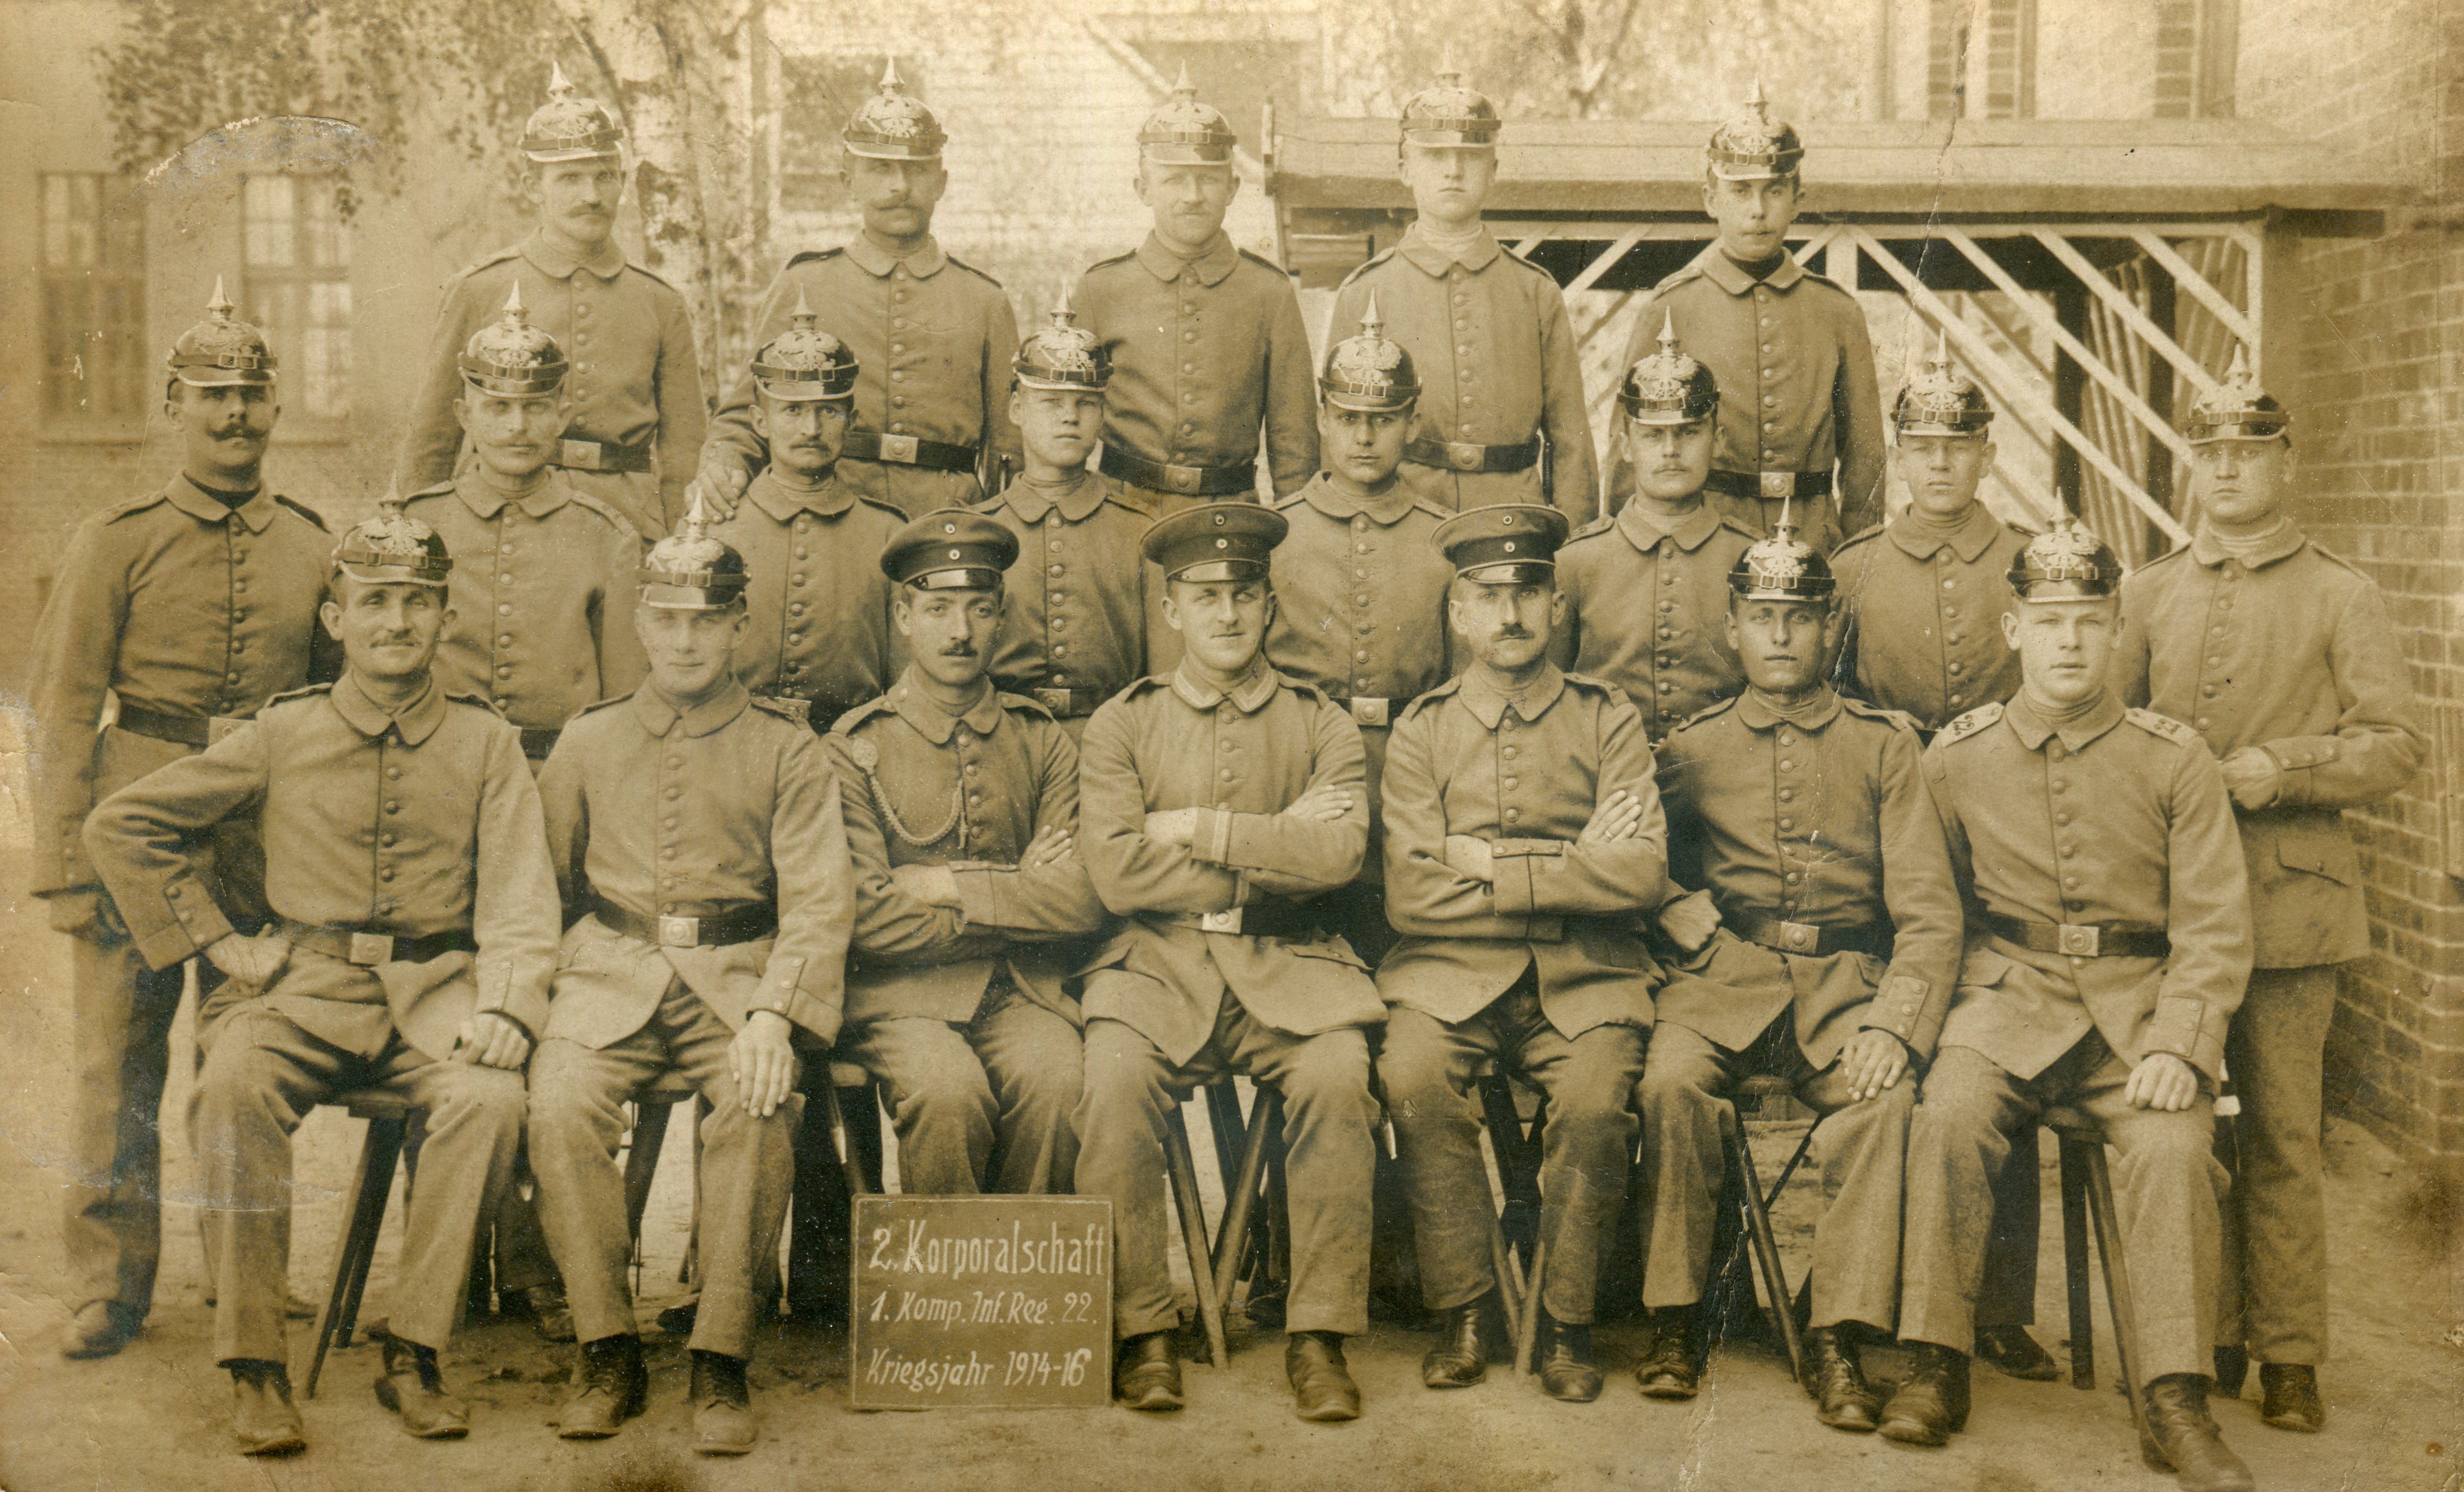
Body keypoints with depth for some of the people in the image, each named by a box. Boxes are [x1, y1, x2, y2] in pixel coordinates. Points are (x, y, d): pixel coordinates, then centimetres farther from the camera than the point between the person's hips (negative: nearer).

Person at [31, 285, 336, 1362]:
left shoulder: (316, 550, 9)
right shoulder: (114, 545, 2)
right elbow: (62, 715, 0)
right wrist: (65, 869, -7)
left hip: (272, 854, 2)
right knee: (117, 1069, 2)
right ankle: (107, 1291, 15)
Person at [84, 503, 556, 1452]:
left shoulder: (485, 743, 8)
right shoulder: (283, 735, 8)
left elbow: (519, 899, 1)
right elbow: (121, 825, 12)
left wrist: (503, 1007, -17)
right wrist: (215, 939, 4)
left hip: (436, 987, 0)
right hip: (307, 983, 0)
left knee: (491, 1096, -31)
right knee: (236, 1084, -32)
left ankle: (413, 1356, -17)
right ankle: (255, 1367, -22)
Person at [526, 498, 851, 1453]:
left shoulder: (786, 751, 7)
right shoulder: (588, 742, 15)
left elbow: (819, 901, -3)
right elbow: (542, 882, 19)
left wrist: (772, 1013, -19)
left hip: (737, 976, -2)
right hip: (612, 974, 2)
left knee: (759, 1111, -31)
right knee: (559, 1106, -27)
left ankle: (721, 1363, -19)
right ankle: (608, 1353, -13)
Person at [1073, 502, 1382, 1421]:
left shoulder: (1320, 726, 11)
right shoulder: (1122, 724, 8)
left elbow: (1339, 853, -8)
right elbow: (1118, 874, -7)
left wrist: (1200, 830, -9)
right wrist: (1274, 848, -5)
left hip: (1288, 968, 1)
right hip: (1159, 964, 0)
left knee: (1338, 1072, -29)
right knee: (1116, 1077, -30)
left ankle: (1319, 1335, -17)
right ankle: (1141, 1331, -15)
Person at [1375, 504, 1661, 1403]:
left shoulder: (1608, 721, 9)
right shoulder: (1422, 731, 9)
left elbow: (1643, 875, -6)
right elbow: (1411, 896, -4)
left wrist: (1492, 866, -10)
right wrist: (1573, 866, -6)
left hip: (1585, 975, 0)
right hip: (1452, 972, 0)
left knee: (1598, 1096, -29)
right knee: (1414, 1077, -29)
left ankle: (1566, 1321, -7)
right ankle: (1463, 1310, -10)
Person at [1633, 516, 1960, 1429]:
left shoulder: (1884, 745, 12)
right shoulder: (1692, 748, 15)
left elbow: (1928, 908, 4)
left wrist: (1895, 1023, -12)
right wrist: (1696, 926, -10)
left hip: (1845, 981, 0)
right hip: (1724, 977, 0)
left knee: (1884, 1100, -30)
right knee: (1670, 1083, -30)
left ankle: (1840, 1344, -20)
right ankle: (1675, 1324, -15)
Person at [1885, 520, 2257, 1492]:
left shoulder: (2174, 759, 1)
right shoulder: (1956, 757, 5)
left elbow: (2215, 925, -2)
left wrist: (2178, 1045, -16)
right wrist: (1924, 1015, 1)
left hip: (2140, 1005, 0)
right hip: (2010, 997, 1)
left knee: (2171, 1144, -28)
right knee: (1949, 1112, -28)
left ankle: (2175, 1403, -17)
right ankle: (1936, 1366, -16)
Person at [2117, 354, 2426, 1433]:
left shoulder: (2341, 598, 4)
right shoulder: (2146, 595, 12)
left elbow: (2396, 744, -1)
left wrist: (2282, 767, -15)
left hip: (2287, 898, -2)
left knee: (2282, 1136, 2)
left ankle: (2289, 1354, 12)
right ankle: (2209, 1341, 17)